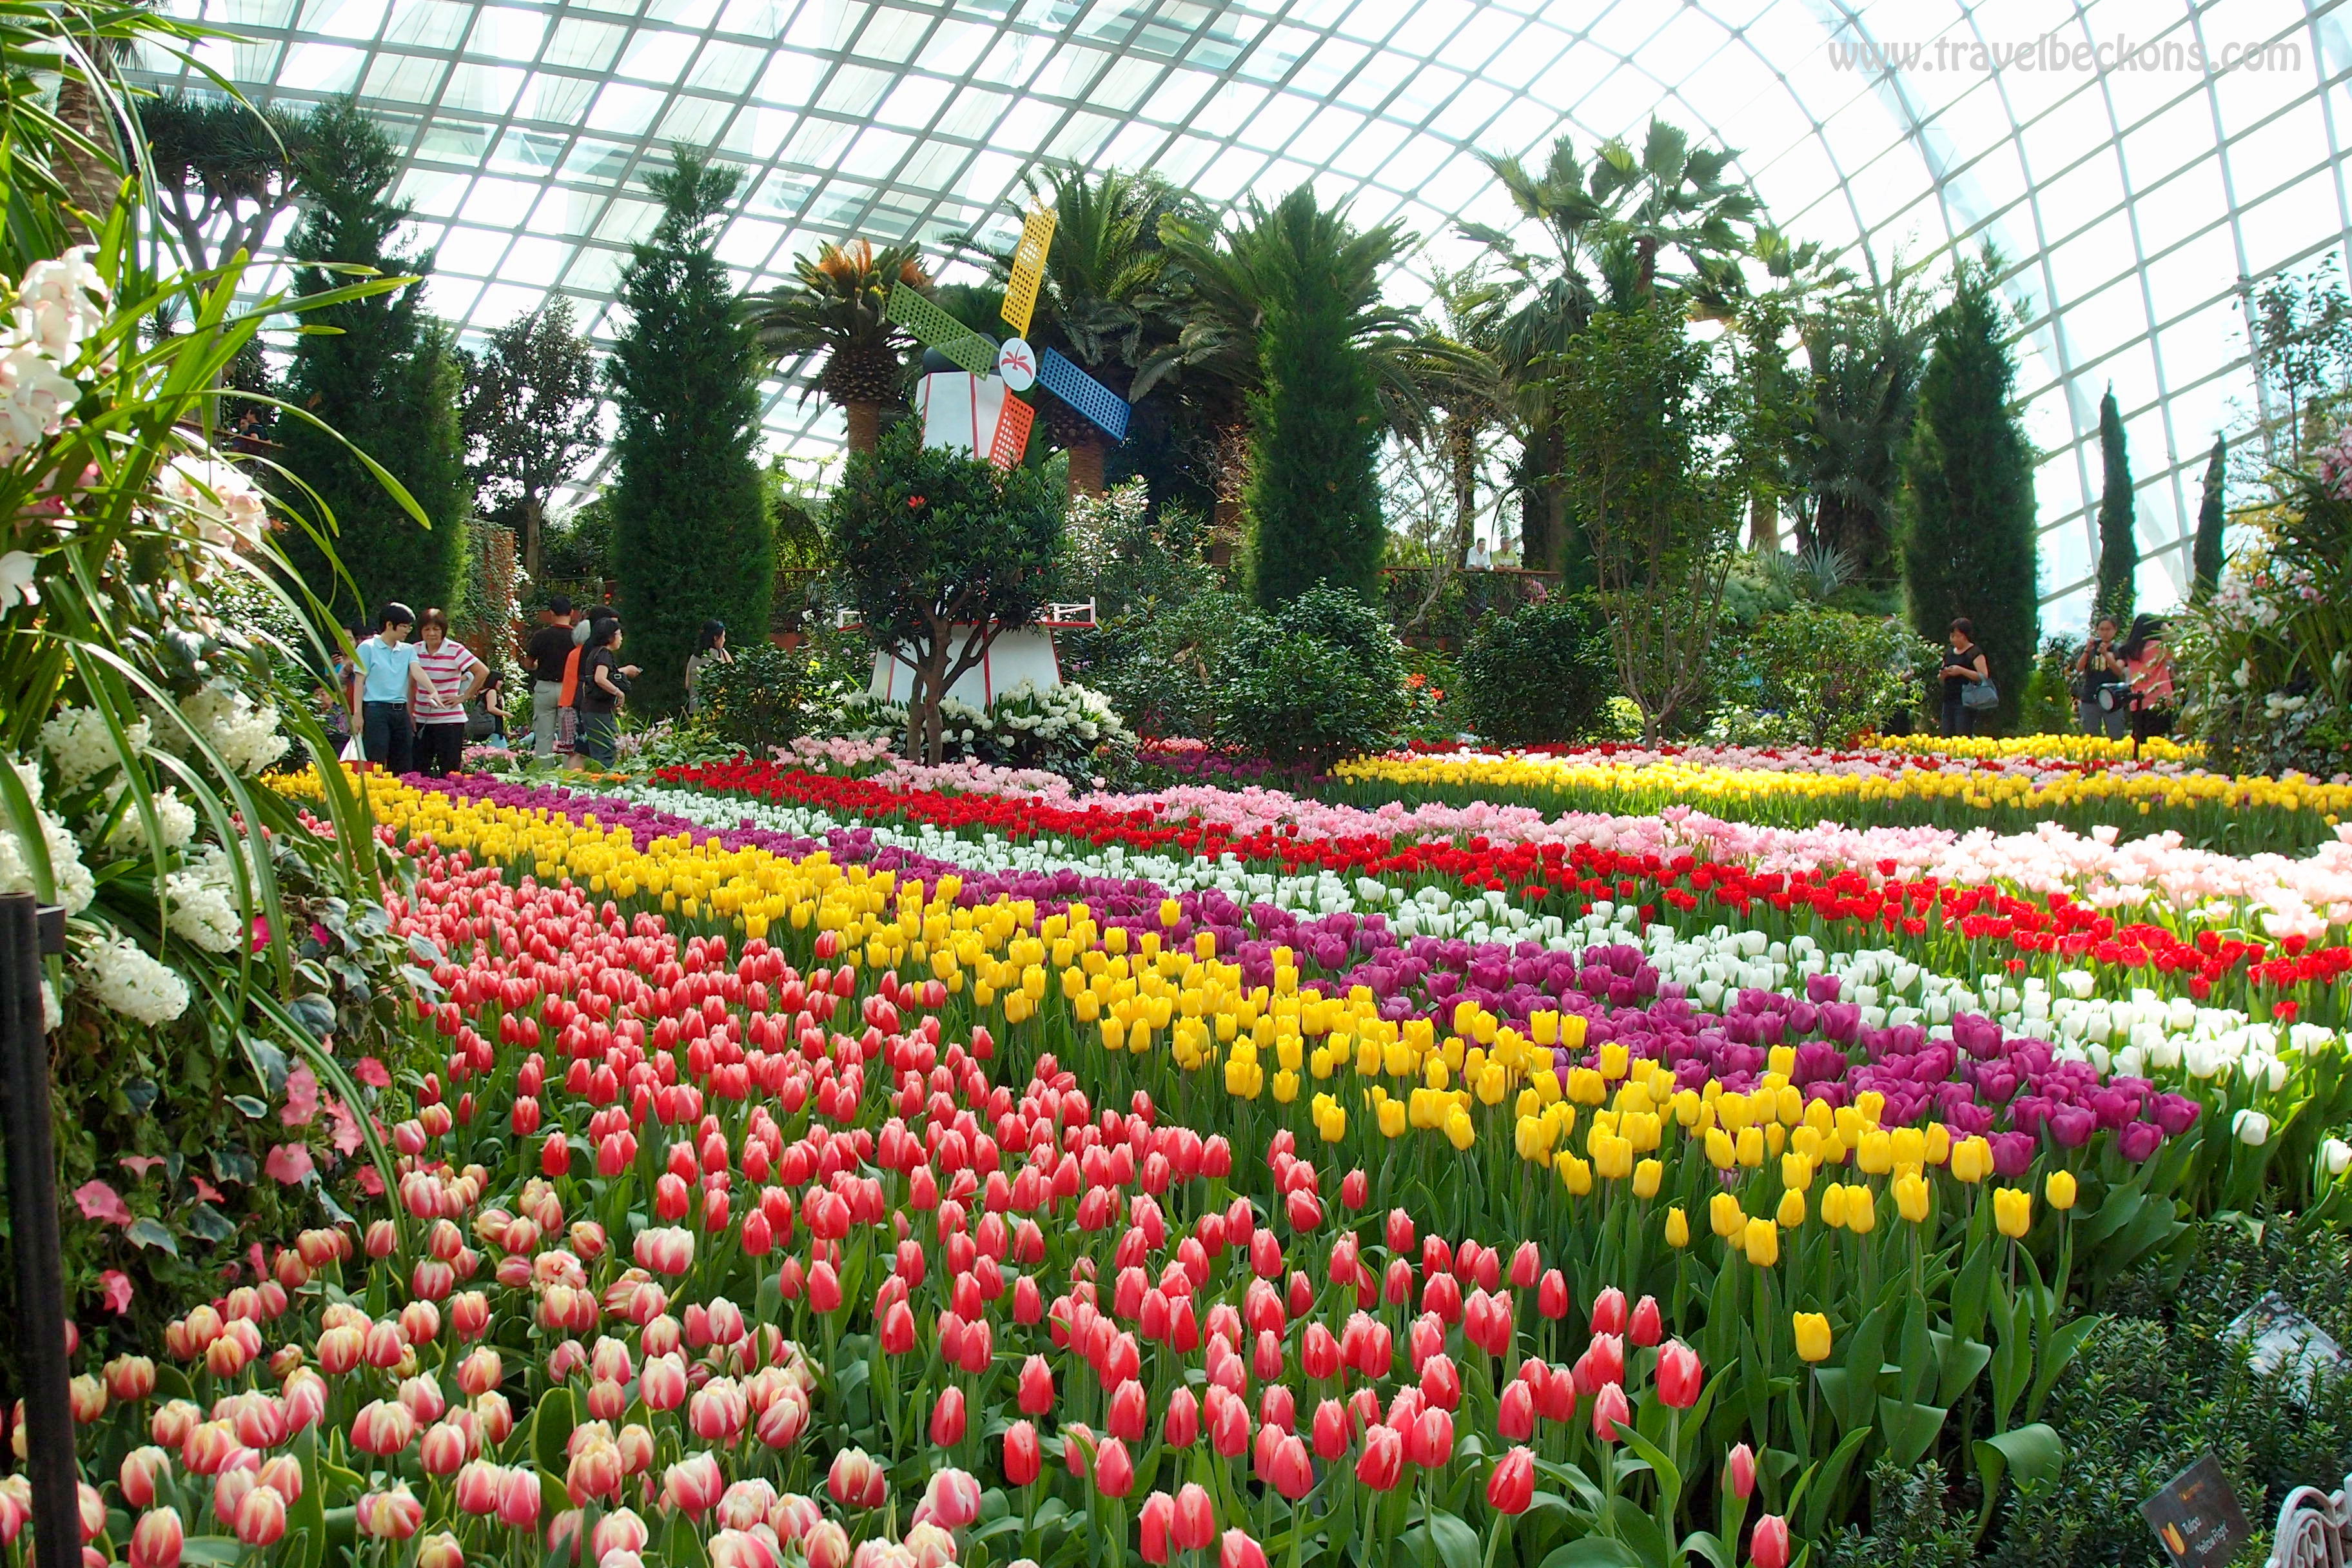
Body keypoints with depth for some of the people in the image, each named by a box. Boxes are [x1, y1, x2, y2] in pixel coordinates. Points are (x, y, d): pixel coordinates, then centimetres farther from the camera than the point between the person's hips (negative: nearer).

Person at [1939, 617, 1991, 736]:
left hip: (1966, 702, -7)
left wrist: (1962, 671, -20)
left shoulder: (1975, 653, -3)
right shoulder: (1948, 653, 17)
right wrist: (1944, 674, 2)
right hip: (1949, 700, 7)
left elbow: (1984, 676, -13)